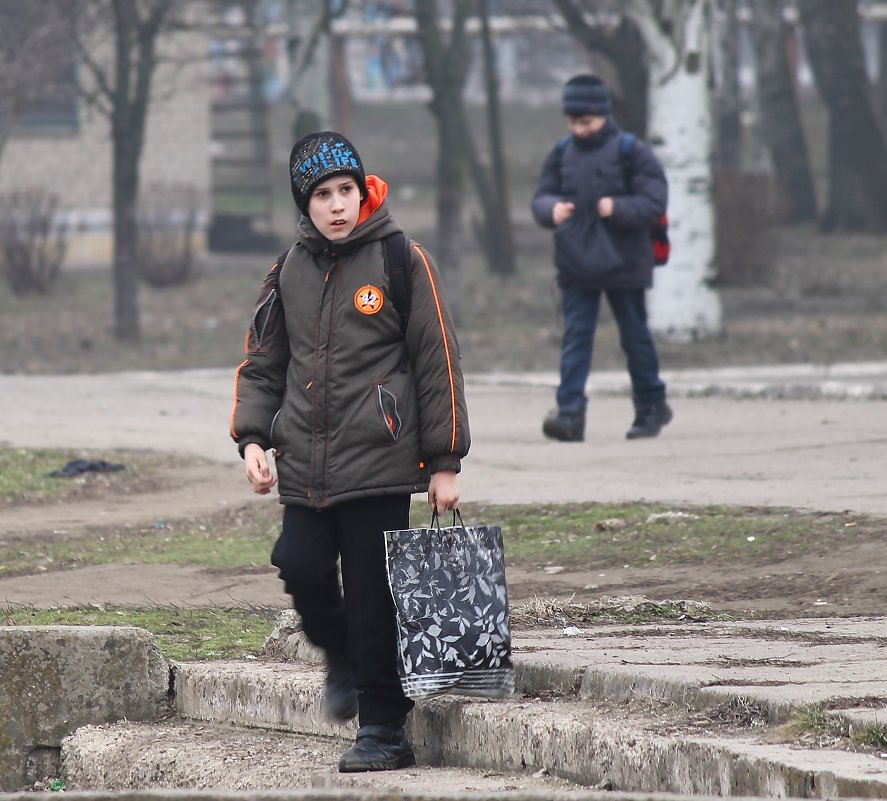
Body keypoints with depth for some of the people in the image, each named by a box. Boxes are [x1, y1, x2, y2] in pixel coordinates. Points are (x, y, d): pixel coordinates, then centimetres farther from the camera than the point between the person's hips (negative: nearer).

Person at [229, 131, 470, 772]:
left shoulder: (402, 262, -2)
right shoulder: (292, 270, 12)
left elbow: (439, 363, -1)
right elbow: (262, 362, 20)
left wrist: (444, 462, -3)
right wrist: (252, 437, 4)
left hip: (378, 459, -4)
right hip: (305, 467, 4)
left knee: (373, 594, -3)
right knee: (301, 567, -9)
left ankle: (384, 730, 7)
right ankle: (343, 659, 22)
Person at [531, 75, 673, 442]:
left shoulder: (631, 152, -6)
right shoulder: (561, 154, 7)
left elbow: (654, 202, -10)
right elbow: (541, 198, 9)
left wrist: (617, 208, -26)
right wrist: (553, 209, -15)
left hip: (624, 263, -3)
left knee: (635, 336, 8)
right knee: (575, 336, -6)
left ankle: (651, 405, 24)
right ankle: (570, 412, -14)